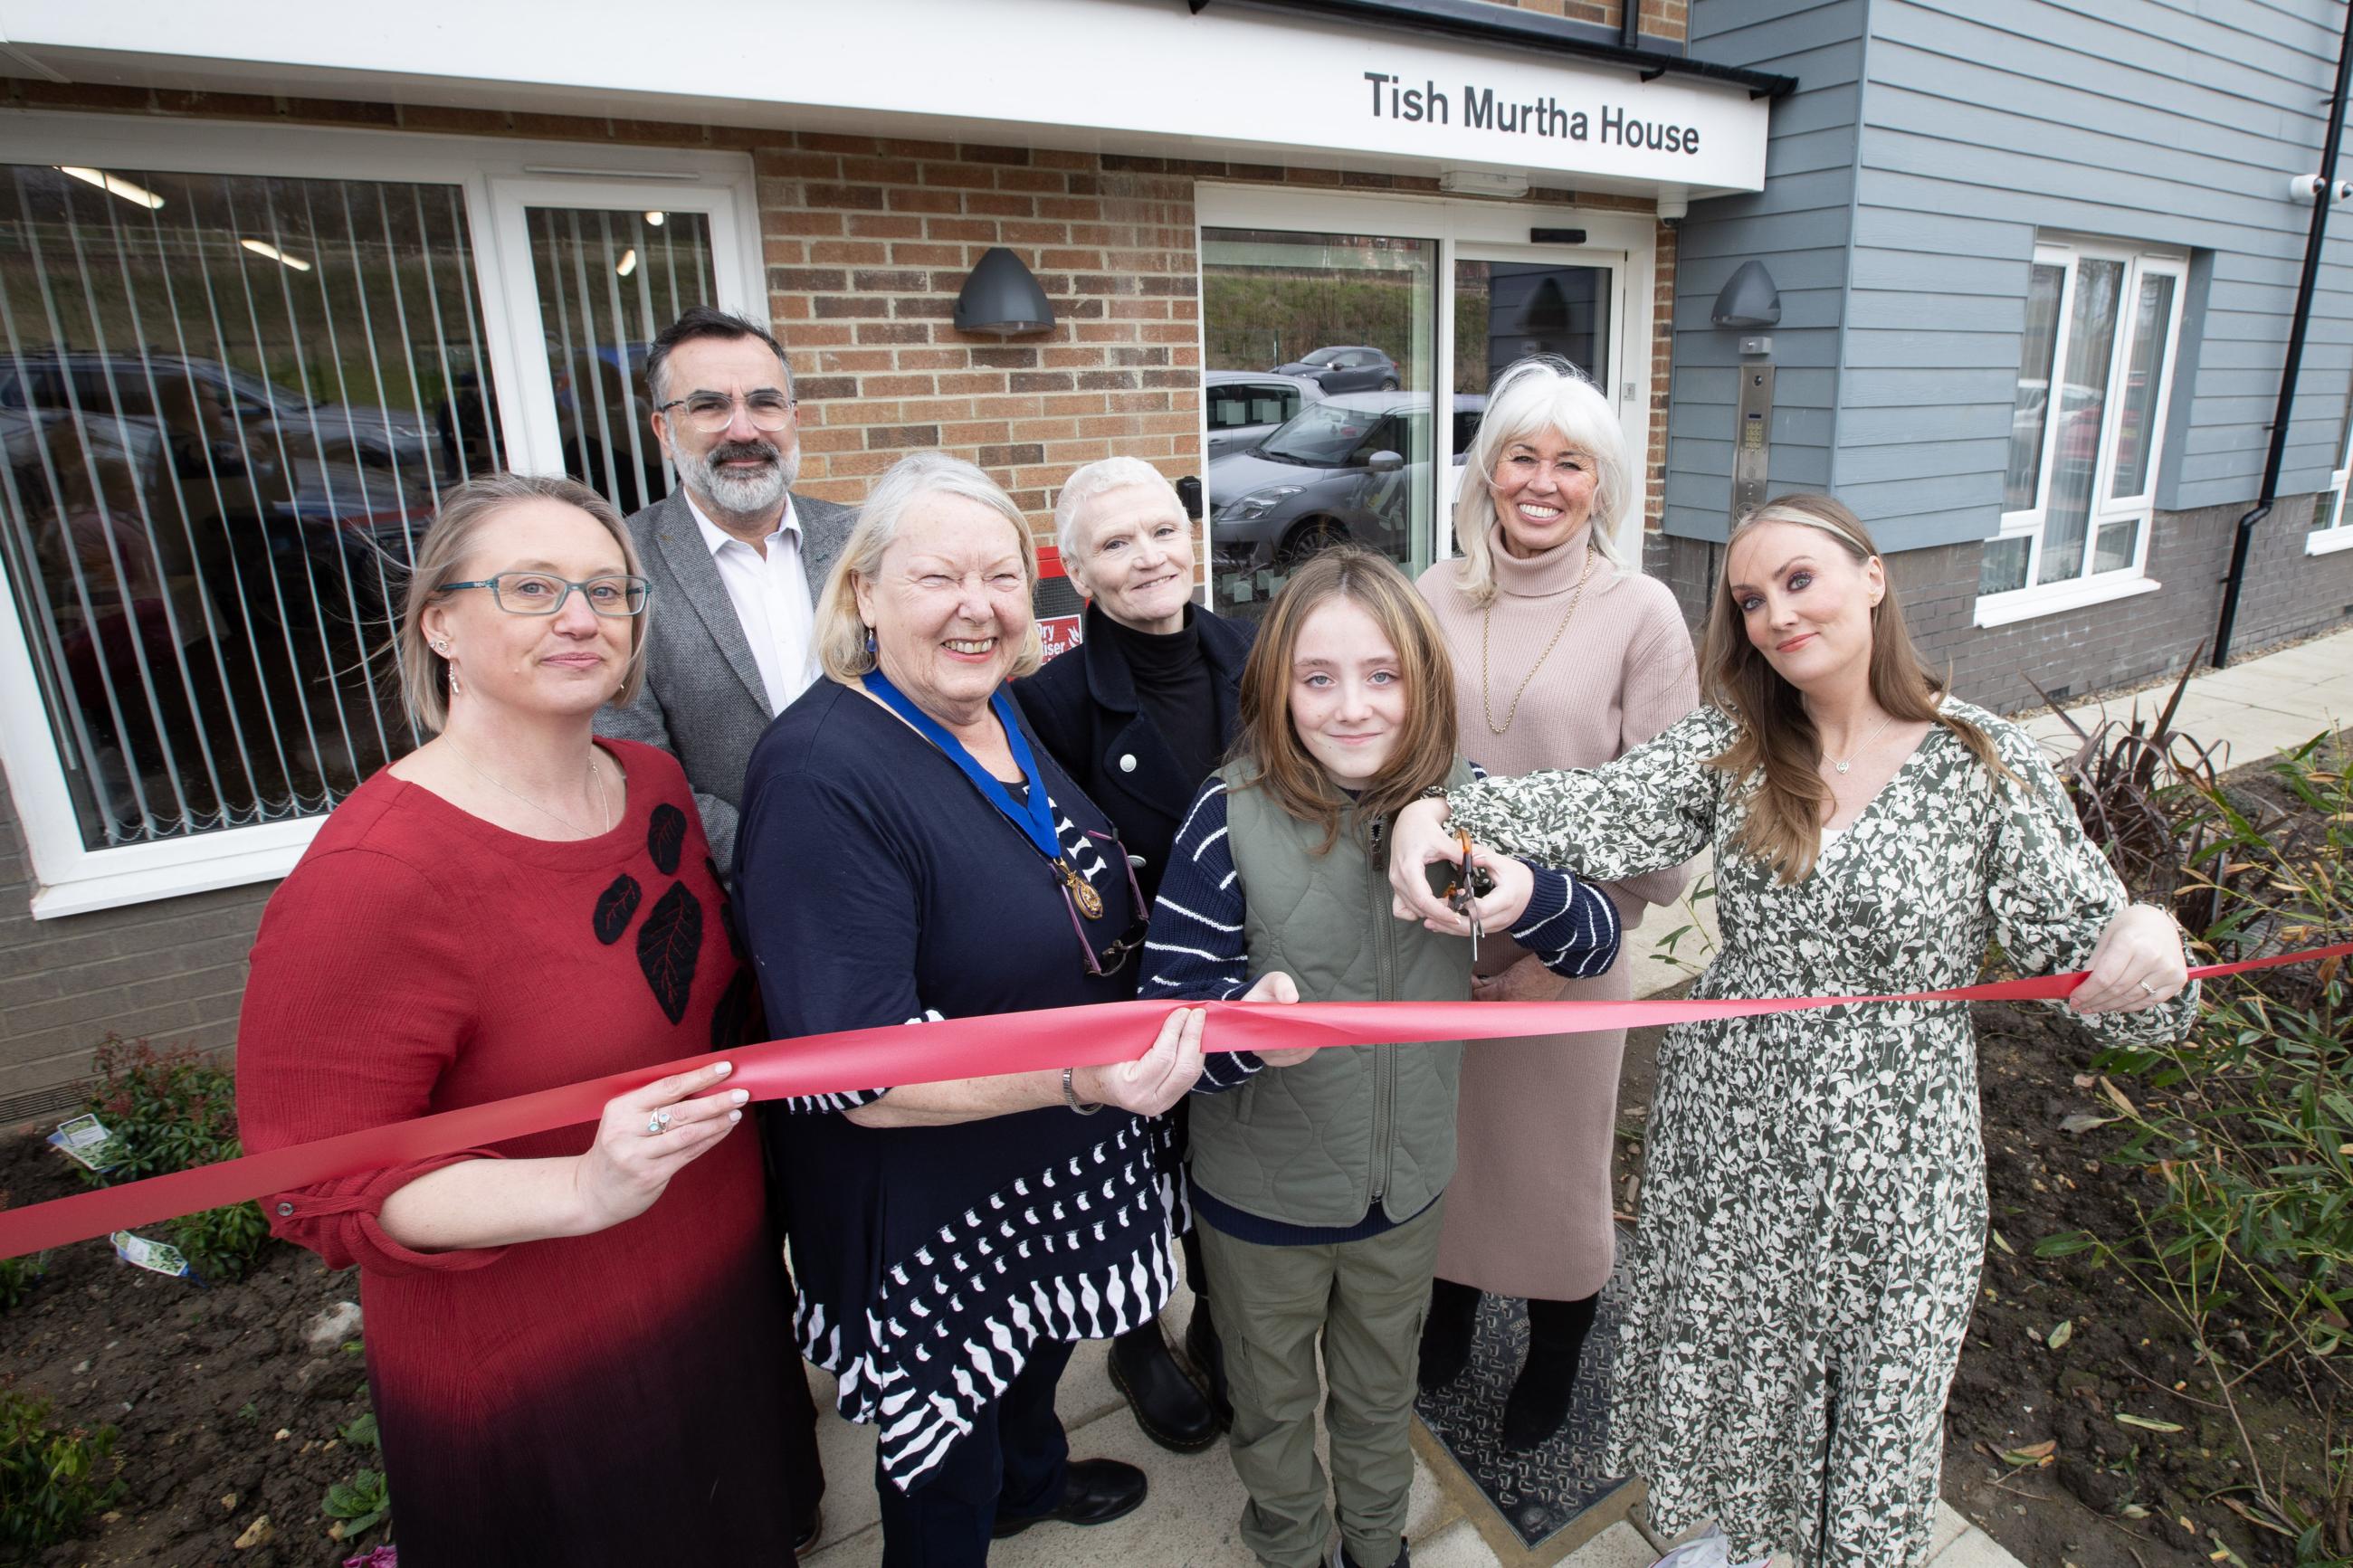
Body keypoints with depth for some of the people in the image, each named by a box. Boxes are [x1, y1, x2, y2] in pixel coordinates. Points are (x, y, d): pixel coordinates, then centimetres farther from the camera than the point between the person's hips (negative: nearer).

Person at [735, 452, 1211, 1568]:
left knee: (1038, 1352, 34)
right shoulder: (821, 774, -29)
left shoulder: (1003, 716, -3)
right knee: (947, 1477, 18)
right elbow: (857, 1073, -31)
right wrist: (1079, 1078, -41)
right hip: (929, 1206, -8)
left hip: (1058, 1166, 8)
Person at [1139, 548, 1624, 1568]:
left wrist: (1525, 898, -30)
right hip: (1262, 1195, -2)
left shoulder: (1460, 803, -12)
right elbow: (1166, 1012, -20)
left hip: (1409, 1183, 3)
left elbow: (1598, 942, -8)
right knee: (1272, 1405, 25)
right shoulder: (1233, 816, -22)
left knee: (1381, 1393, 30)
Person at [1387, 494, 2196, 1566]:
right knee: (1714, 1366, 21)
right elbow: (1603, 813, -20)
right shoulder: (1731, 745, -4)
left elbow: (2081, 950, -9)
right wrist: (1440, 811, -37)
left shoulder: (1986, 764, -9)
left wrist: (2145, 942, -33)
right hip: (1725, 1135, 3)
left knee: (1873, 1398, 17)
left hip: (1890, 1164, -2)